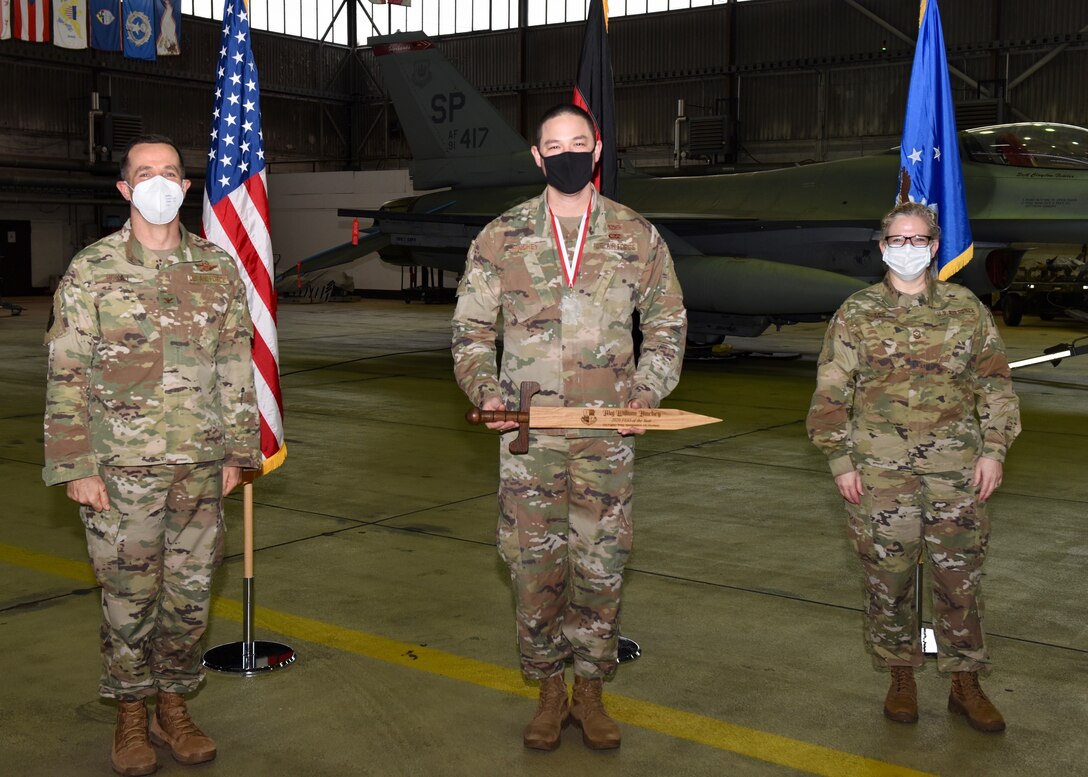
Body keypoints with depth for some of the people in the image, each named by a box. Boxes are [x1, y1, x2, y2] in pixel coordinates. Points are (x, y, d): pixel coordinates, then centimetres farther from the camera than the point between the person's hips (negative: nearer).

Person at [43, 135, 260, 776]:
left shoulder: (218, 268, 6)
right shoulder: (91, 270, -3)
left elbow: (236, 366, 9)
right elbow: (66, 376, -4)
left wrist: (237, 451, 6)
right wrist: (76, 467, -8)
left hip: (201, 466, 3)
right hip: (122, 469, -3)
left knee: (191, 594, 10)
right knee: (130, 597, 6)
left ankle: (174, 707, 27)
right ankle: (131, 717, 23)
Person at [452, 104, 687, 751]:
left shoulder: (637, 236, 6)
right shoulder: (501, 238, 4)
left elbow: (666, 324, 12)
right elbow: (472, 327, 9)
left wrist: (648, 391, -3)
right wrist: (485, 389, -8)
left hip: (608, 432, 0)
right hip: (528, 432, 0)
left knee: (602, 564, 5)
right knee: (534, 563, 4)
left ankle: (591, 690, 22)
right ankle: (549, 691, 22)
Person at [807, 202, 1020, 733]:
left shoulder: (967, 309, 7)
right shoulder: (856, 314, 4)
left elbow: (995, 385, 10)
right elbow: (830, 395, 3)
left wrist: (993, 450, 2)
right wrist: (841, 462, -2)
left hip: (956, 469, 1)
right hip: (880, 470, -1)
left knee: (960, 578, 5)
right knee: (887, 577, 5)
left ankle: (966, 685, 19)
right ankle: (901, 677, 22)